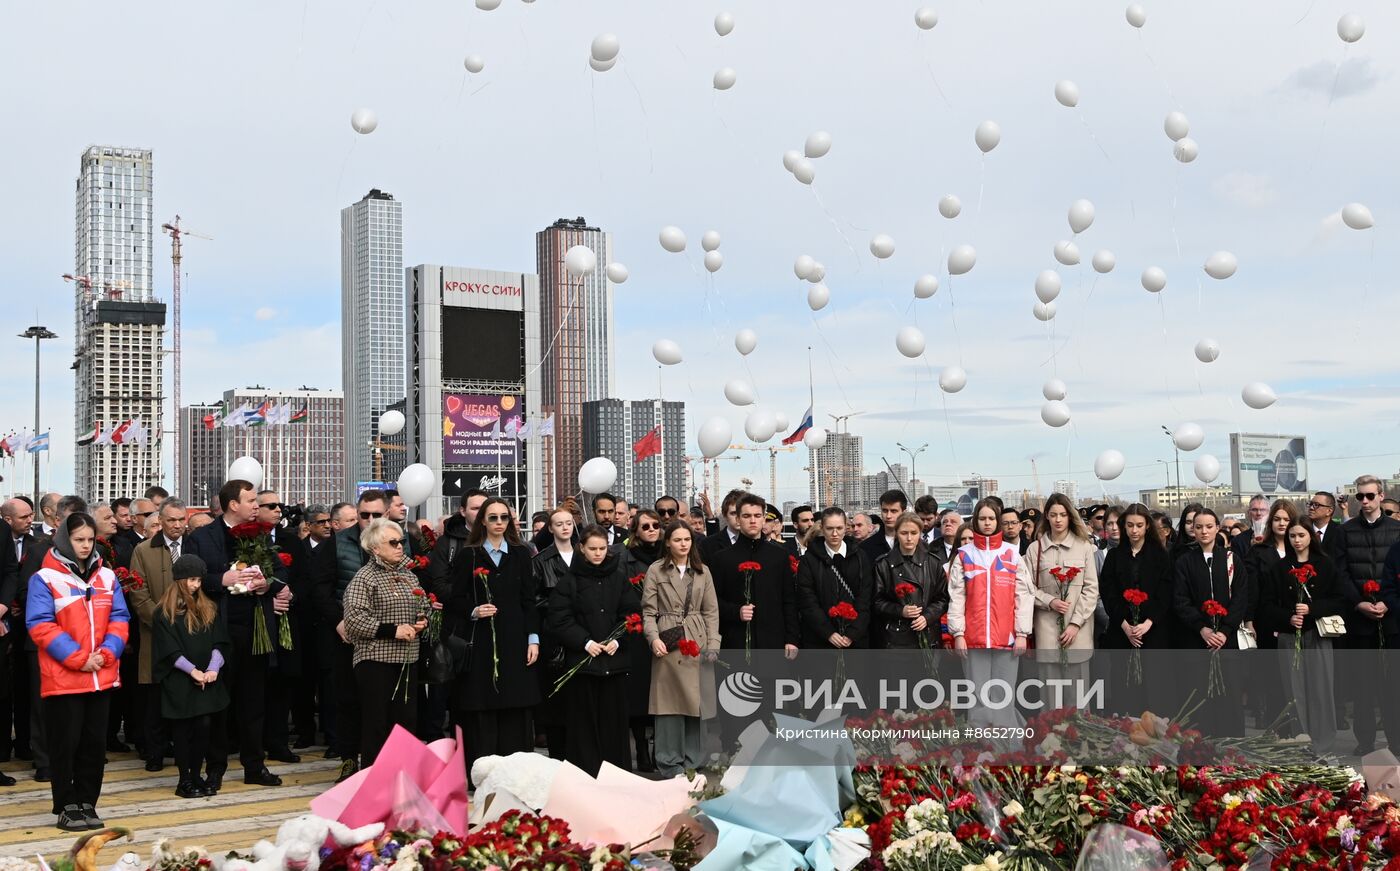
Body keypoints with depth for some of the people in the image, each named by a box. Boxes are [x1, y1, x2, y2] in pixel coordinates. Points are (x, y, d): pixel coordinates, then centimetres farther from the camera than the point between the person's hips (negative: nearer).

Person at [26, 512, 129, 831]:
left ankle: (87, 803, 17)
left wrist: (106, 653, -9)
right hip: (63, 678, -4)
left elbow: (119, 619, 8)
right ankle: (66, 806, 11)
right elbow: (40, 625, -11)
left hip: (101, 675, 4)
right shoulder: (45, 578, -4)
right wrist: (78, 658, -16)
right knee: (65, 743, 1)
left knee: (95, 741, 7)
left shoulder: (106, 576, 10)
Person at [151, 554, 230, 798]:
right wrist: (193, 670, -15)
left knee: (204, 726, -1)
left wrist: (213, 669, -10)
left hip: (206, 679, 4)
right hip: (178, 682, -4)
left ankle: (196, 776, 12)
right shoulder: (164, 612, -3)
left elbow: (218, 641, 6)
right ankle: (184, 780, 10)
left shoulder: (208, 608, 11)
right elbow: (169, 649, -8)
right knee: (182, 730, 2)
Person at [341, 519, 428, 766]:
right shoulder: (364, 578, -6)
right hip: (376, 660, -6)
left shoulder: (409, 576, 15)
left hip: (407, 659, 6)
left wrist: (422, 621, 4)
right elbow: (353, 618, -16)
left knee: (407, 719, 7)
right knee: (376, 723, -1)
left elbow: (423, 607, 27)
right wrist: (392, 630, -19)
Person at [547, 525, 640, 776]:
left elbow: (632, 614, 5)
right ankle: (585, 773, 5)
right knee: (584, 721, 0)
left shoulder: (620, 580, 9)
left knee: (614, 718, 3)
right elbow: (559, 621, -3)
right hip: (581, 659, -2)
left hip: (614, 659, 2)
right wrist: (585, 642, -14)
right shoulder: (569, 582, 3)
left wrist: (618, 640, -10)